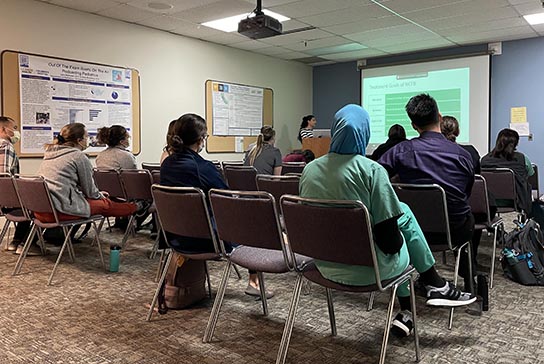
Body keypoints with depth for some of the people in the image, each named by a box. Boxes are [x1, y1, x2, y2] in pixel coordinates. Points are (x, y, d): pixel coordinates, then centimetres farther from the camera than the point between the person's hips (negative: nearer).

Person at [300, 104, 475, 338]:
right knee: (403, 213, 18)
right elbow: (389, 237, -16)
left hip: (325, 266, 5)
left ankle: (405, 313, 30)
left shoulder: (309, 169, -2)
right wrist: (395, 243, 6)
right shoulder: (371, 170, -17)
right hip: (367, 270, -5)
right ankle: (435, 285, 25)